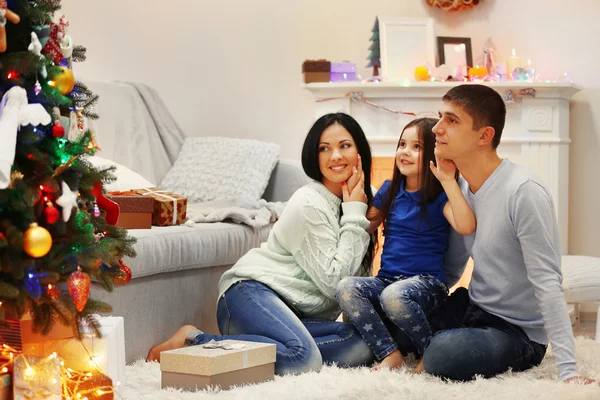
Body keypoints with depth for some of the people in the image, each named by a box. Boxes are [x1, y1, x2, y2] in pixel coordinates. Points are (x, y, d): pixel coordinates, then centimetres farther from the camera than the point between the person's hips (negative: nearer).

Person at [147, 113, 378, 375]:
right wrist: (354, 215, -10)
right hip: (253, 292, -8)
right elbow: (334, 281, -14)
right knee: (304, 359, -37)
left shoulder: (352, 202, 13)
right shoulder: (309, 204, -11)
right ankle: (194, 340, -19)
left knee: (363, 346, -20)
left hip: (293, 312, 8)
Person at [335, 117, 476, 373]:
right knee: (346, 288, -25)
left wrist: (448, 180, -24)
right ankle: (389, 353, -21)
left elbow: (466, 227, -22)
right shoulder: (390, 190, 15)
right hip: (386, 279, 5)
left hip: (427, 282, -5)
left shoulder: (439, 196, -2)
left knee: (393, 295, -38)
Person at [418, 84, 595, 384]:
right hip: (471, 309, 7)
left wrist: (568, 370, -29)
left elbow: (547, 283, -25)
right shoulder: (460, 187, 3)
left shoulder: (524, 193, -23)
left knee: (443, 355, -33)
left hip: (518, 333, -7)